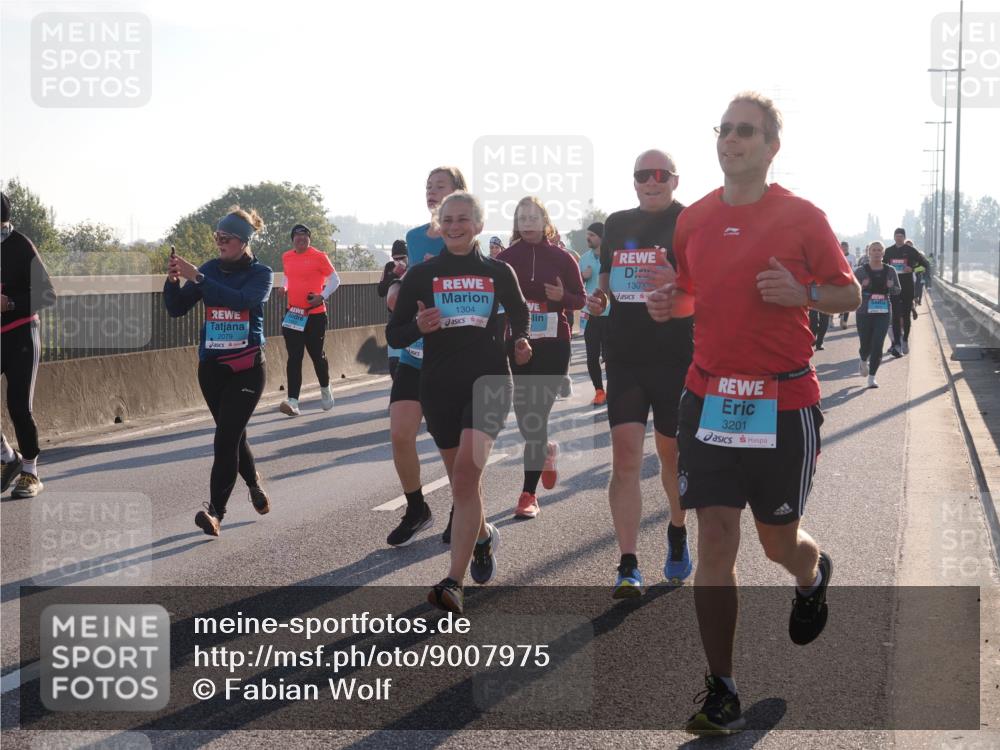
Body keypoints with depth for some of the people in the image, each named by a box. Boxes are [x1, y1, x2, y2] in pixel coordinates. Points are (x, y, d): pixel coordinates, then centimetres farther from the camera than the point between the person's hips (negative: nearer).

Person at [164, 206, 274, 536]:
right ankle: (254, 484, 40)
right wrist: (173, 281, -17)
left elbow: (241, 299, -27)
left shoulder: (260, 273, -6)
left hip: (246, 368, -5)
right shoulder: (211, 268, 4)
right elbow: (177, 309, 2)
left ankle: (215, 511, -15)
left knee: (227, 437, -14)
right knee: (233, 435, 15)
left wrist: (196, 277, -31)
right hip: (211, 366, 5)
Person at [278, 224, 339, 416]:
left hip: (315, 314, -3)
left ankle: (325, 390, 35)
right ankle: (293, 401, -11)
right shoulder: (286, 258, 8)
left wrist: (322, 296, -16)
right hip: (293, 314, 4)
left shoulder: (319, 257, -7)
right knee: (294, 358, -5)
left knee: (317, 354, 8)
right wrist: (284, 288, 6)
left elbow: (335, 279, -4)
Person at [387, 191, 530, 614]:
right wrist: (419, 327, -17)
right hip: (439, 384, 2)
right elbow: (394, 335, 4)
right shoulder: (421, 275, 3)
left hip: (488, 378, -2)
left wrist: (521, 341, 1)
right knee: (461, 478, 11)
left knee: (466, 472, -20)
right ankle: (483, 537, 45)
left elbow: (518, 312, 22)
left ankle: (454, 582, -21)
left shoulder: (498, 273, 5)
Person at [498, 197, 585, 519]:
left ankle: (529, 493, 0)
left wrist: (562, 296, -14)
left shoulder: (562, 258, 1)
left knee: (536, 416, -5)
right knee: (525, 416, 4)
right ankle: (546, 453, 39)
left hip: (553, 346, -2)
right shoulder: (505, 258, 4)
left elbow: (580, 300, 6)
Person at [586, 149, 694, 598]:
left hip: (677, 357, -3)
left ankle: (677, 535, 38)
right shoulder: (617, 224, 12)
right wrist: (597, 299, 3)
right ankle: (628, 567, -8)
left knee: (672, 453, 11)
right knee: (625, 455, -7)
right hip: (625, 355, 3)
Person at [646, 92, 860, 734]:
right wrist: (670, 303, -1)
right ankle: (721, 693, 4)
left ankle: (814, 574, 48)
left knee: (779, 542, 9)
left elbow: (851, 296, 3)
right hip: (709, 397, 3)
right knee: (715, 541, -3)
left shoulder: (803, 217, -4)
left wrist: (801, 292, -17)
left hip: (784, 403, -3)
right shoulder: (695, 220, 8)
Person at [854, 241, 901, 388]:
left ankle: (872, 377, 0)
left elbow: (897, 291, 12)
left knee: (877, 345, -9)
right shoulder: (860, 271, -2)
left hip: (883, 313, 1)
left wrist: (891, 287, -11)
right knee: (866, 345, 8)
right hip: (864, 313, -1)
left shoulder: (890, 271, 5)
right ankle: (864, 361, 45)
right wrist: (861, 287, -21)